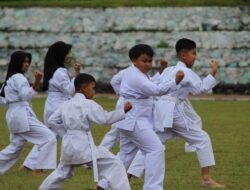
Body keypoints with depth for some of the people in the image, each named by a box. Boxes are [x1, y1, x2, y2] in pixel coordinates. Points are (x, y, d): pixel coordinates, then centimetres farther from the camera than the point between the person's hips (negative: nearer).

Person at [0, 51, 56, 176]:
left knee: (16, 147, 19)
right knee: (48, 138, -11)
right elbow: (26, 95, -24)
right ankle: (38, 169, -13)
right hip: (22, 115, -10)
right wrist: (36, 82, -34)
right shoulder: (18, 78, -11)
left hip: (13, 115, 10)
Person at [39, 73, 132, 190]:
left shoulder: (66, 104, 11)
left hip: (68, 144, 8)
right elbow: (105, 118, -14)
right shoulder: (88, 104, -9)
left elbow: (52, 120, 16)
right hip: (83, 145, -8)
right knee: (114, 165, -9)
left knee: (63, 171, 33)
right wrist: (123, 111, -12)